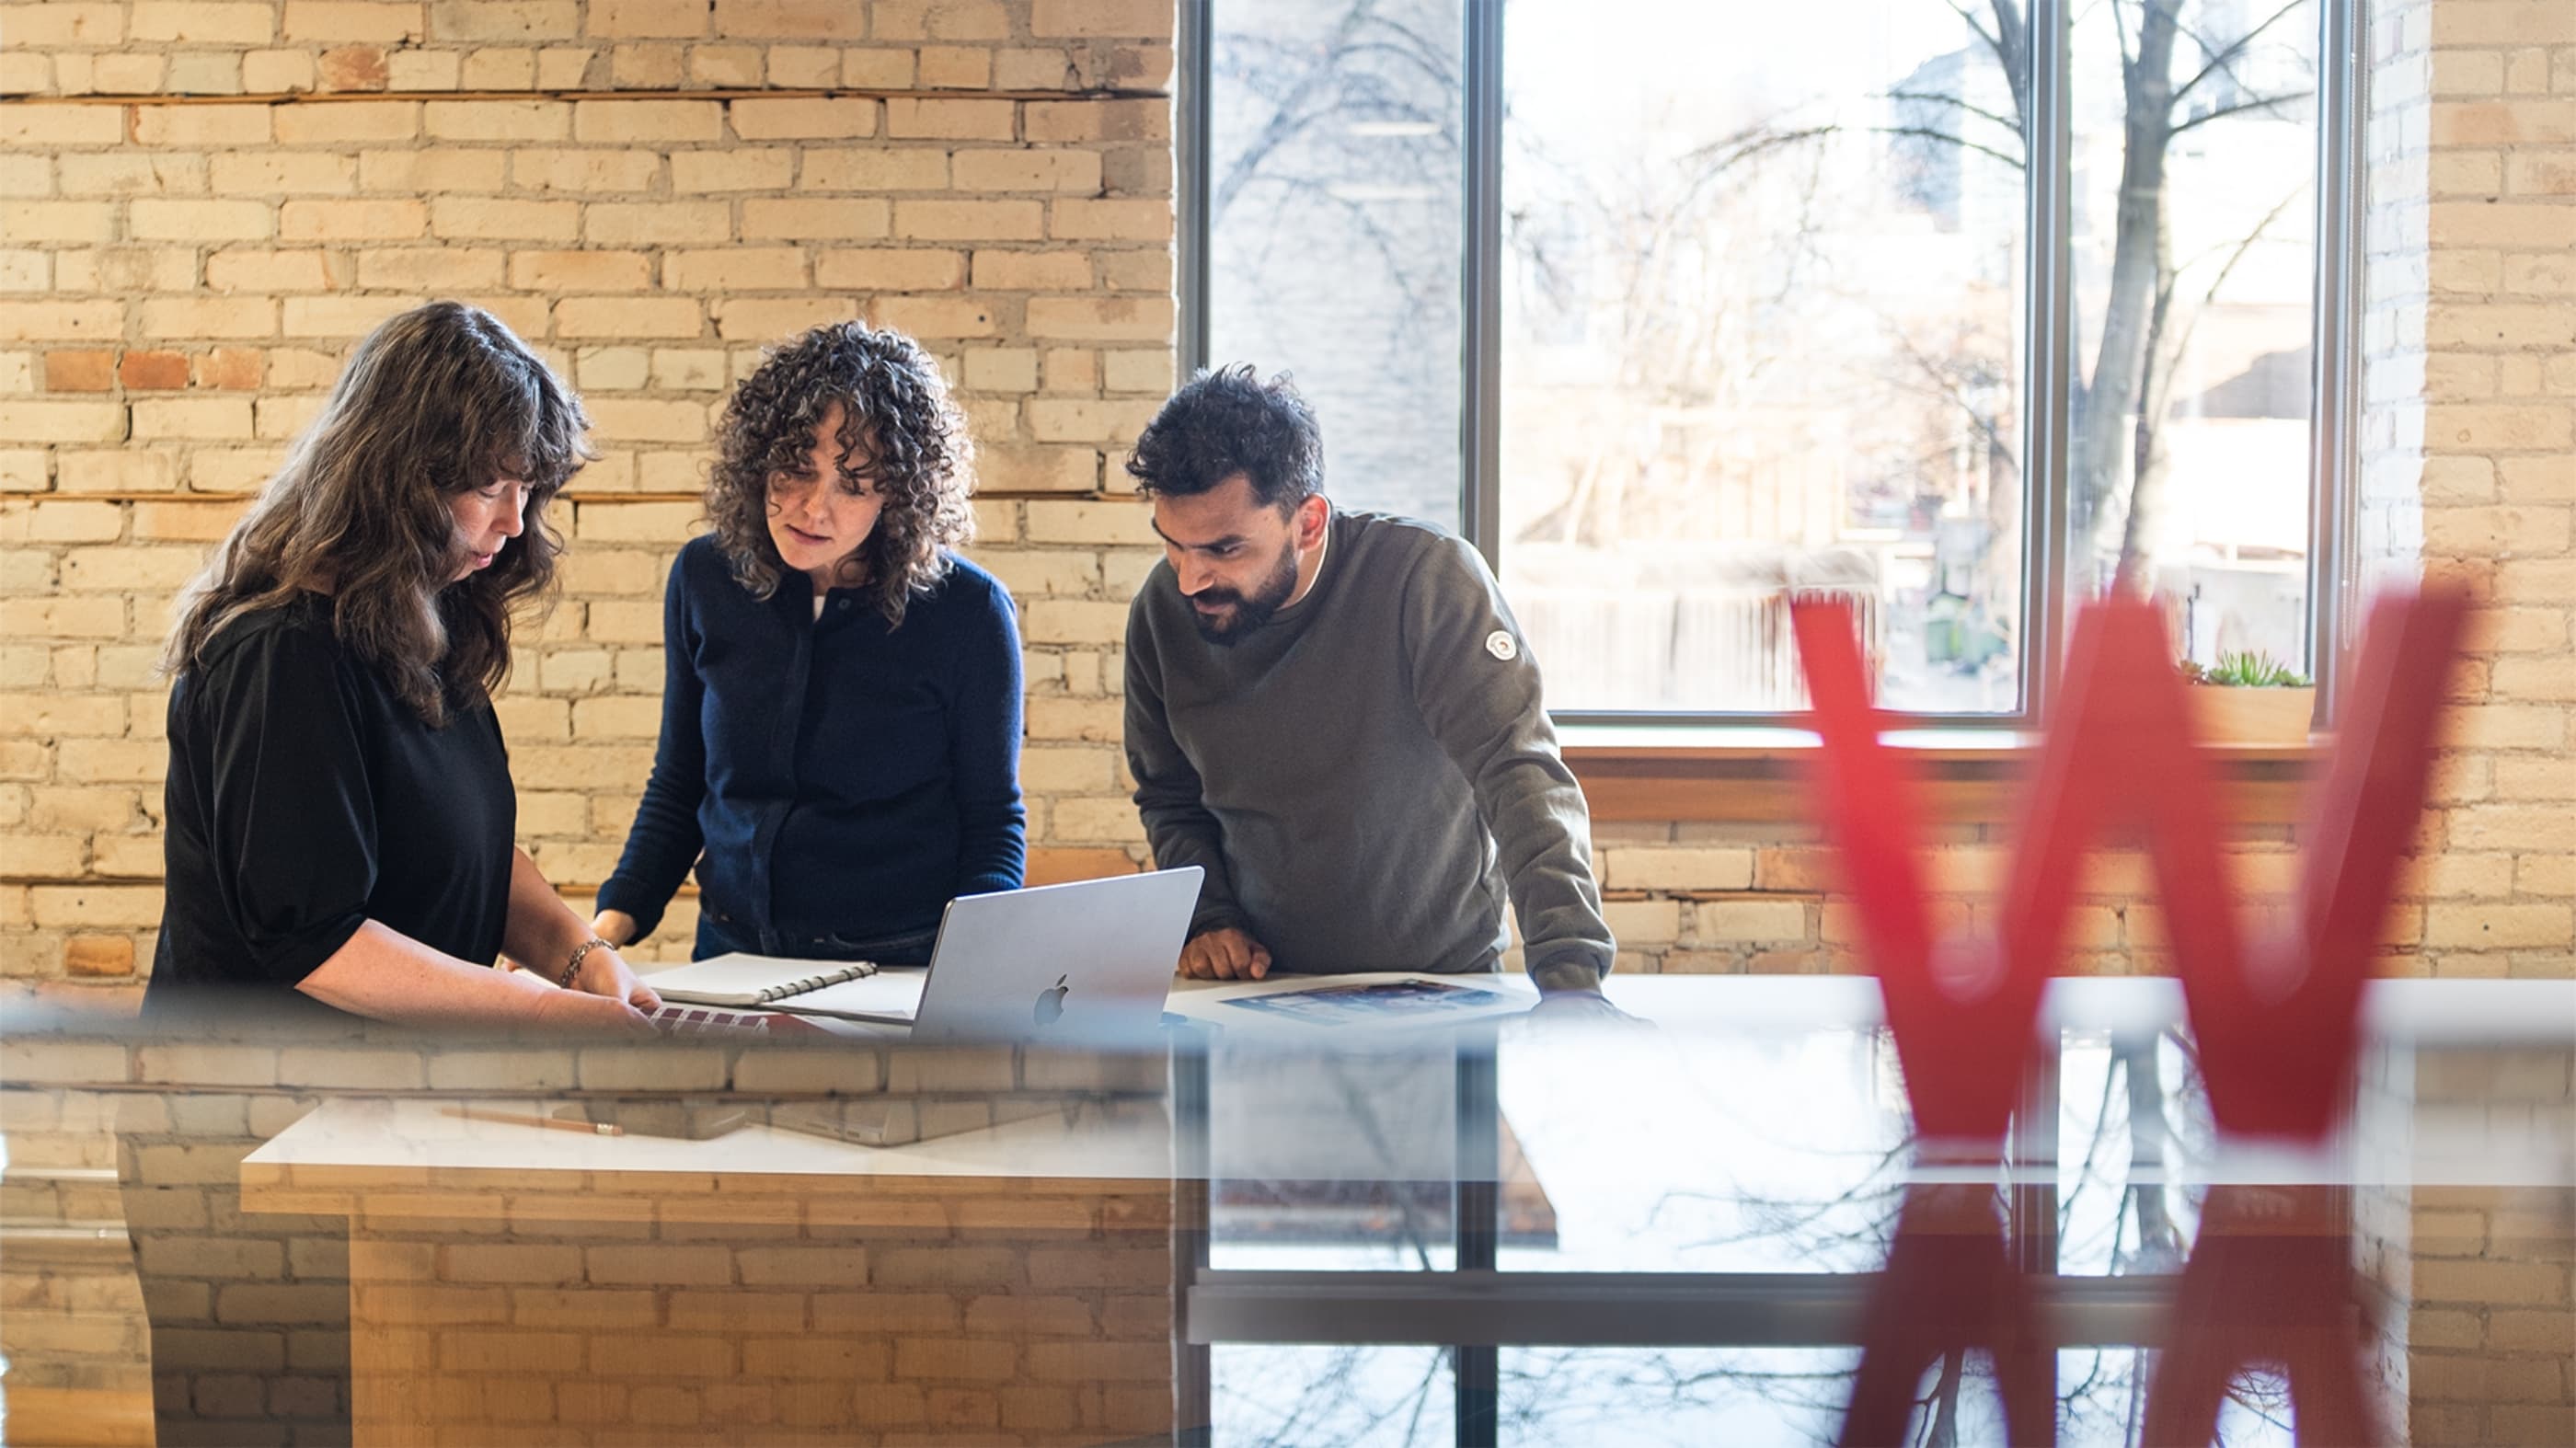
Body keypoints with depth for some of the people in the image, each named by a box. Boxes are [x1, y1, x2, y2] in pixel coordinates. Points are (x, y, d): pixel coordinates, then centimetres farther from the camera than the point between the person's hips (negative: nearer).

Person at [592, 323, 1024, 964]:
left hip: (903, 973, -2)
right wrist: (616, 917, 3)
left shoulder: (967, 611, -5)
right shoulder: (706, 579, 7)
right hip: (732, 954, 2)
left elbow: (992, 820, 2)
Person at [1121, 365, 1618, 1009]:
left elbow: (1520, 773, -23)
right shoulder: (1162, 611, -4)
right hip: (1256, 979, 2)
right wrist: (1207, 919, -5)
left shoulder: (1430, 578, -17)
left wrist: (1571, 972, -34)